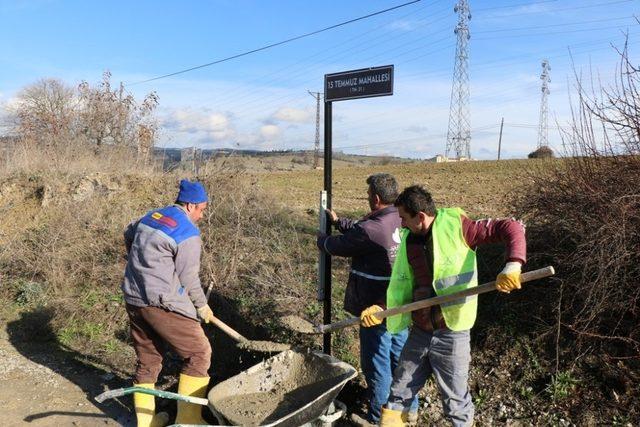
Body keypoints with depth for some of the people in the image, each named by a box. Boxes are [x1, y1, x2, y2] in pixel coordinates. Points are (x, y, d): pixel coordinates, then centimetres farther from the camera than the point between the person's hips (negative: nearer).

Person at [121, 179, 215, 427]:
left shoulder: (150, 217, 11)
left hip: (133, 298, 9)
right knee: (198, 353, 3)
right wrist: (202, 305, 4)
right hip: (162, 303, -9)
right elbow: (188, 278, -11)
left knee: (147, 357, 18)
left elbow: (128, 236, 30)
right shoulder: (188, 233, -14)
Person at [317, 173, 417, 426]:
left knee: (377, 364, 10)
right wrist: (338, 221, 23)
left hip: (376, 309, -8)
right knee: (400, 356, 23)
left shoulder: (370, 230, -27)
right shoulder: (402, 221, 0)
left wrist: (321, 240, 11)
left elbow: (337, 246, -10)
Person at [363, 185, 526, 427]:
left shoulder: (456, 227, -14)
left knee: (455, 401, 13)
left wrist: (513, 265, -31)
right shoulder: (409, 240, 3)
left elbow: (512, 228, -15)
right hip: (418, 333, 5)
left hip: (451, 336, -5)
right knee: (398, 395, 18)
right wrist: (380, 309, 0)